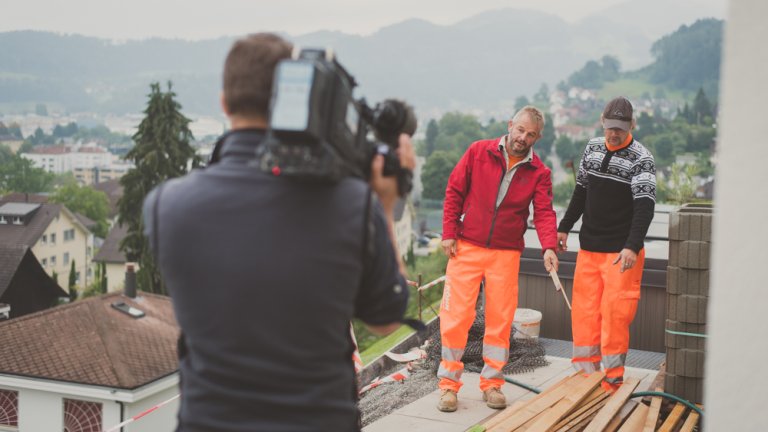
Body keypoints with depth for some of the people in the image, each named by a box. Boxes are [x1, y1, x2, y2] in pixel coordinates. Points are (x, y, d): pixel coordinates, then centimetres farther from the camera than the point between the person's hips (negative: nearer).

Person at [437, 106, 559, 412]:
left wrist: (549, 247, -26)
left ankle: (491, 383, 19)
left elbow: (544, 213, -8)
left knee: (500, 319, 5)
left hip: (506, 254, 2)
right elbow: (454, 191, 1)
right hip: (466, 248, -1)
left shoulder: (539, 173, 1)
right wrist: (449, 233, -5)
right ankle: (449, 384, 10)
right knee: (456, 315, -2)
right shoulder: (479, 152, -2)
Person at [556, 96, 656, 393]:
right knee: (583, 312, 6)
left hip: (621, 252, -5)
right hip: (588, 247, 6)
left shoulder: (641, 159, -11)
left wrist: (632, 247, -32)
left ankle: (612, 379, 5)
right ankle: (585, 374, 17)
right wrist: (564, 228, 21)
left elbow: (645, 206, -20)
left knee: (614, 313, -6)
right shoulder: (593, 147, 8)